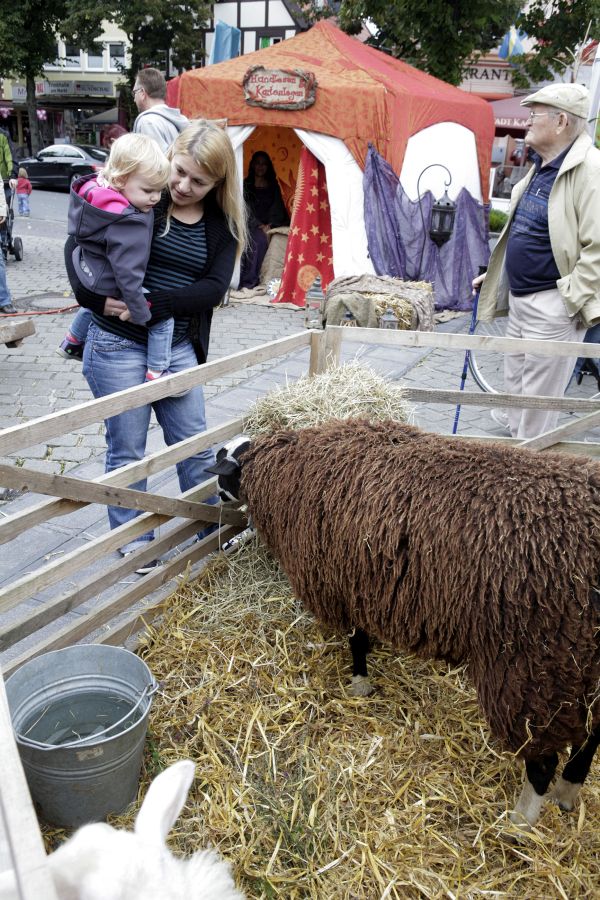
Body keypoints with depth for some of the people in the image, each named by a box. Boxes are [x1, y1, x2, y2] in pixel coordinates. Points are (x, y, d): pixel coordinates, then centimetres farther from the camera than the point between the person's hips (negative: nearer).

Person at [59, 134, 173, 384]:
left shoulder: (97, 191, -7)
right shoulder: (127, 222, -35)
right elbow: (127, 271, -33)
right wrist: (139, 311, -24)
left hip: (88, 274, 9)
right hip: (112, 288, -9)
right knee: (163, 318, -2)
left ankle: (73, 342, 57)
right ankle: (156, 373, 2)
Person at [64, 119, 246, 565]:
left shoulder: (222, 223, 2)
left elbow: (214, 287, -9)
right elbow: (78, 243, -5)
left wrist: (152, 304, -21)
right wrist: (92, 297, -21)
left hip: (179, 346, 3)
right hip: (117, 344, -3)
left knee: (196, 445, 12)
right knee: (127, 450, 7)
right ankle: (133, 538, 25)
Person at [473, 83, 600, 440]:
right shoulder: (541, 167, 12)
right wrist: (495, 274, 20)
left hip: (552, 305, -9)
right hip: (520, 298, 9)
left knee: (538, 397, 0)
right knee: (514, 384, 19)